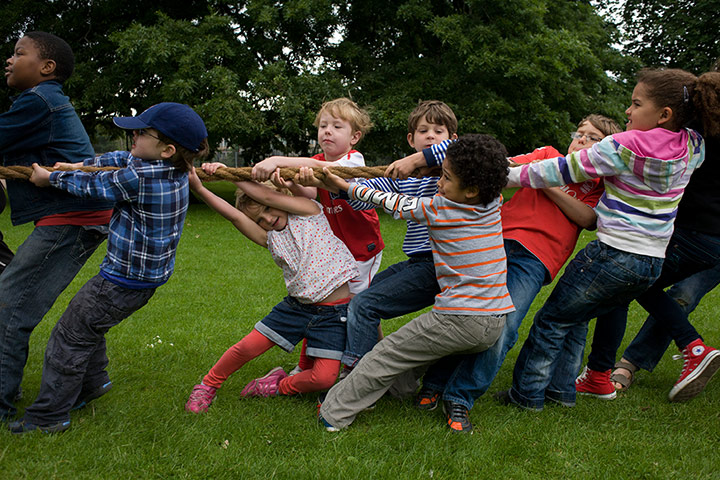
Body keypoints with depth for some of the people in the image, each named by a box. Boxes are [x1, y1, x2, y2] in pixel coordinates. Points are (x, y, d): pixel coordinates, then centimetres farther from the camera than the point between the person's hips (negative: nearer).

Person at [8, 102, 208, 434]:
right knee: (86, 324, 27)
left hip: (122, 281, -9)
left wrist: (51, 178, 6)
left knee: (70, 335, 4)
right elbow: (125, 159, 14)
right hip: (150, 276, 9)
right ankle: (92, 382, 43)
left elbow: (94, 187, -11)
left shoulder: (139, 177, -28)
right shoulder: (177, 170, -2)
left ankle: (48, 416, 12)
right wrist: (79, 165, 11)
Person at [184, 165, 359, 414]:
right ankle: (208, 385, 22)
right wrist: (199, 188, -17)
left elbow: (267, 195, -9)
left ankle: (280, 385, 15)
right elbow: (234, 215, -6)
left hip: (334, 312, -3)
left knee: (324, 378, -14)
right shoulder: (271, 239, 7)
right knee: (247, 347, -4)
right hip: (297, 306, 4)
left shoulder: (309, 211, 1)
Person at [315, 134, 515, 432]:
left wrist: (346, 186, 15)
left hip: (459, 320, -6)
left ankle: (333, 413, 11)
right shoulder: (494, 203, 5)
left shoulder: (436, 209, -8)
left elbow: (394, 203, 3)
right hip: (496, 325, 6)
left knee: (388, 354, 5)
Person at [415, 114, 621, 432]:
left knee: (504, 325, -20)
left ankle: (460, 397, -11)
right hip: (498, 237, 1)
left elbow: (588, 219, 3)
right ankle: (434, 384, 2)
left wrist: (548, 185, -1)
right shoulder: (548, 156, 25)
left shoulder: (600, 187, 23)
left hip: (535, 258, -1)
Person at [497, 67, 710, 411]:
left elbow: (565, 170, -13)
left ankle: (527, 393, 14)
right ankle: (561, 388, 25)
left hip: (614, 252, -7)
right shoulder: (690, 148, 2)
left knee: (552, 319, 8)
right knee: (577, 318, 22)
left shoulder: (626, 146, -17)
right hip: (653, 263, 7)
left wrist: (509, 176, -4)